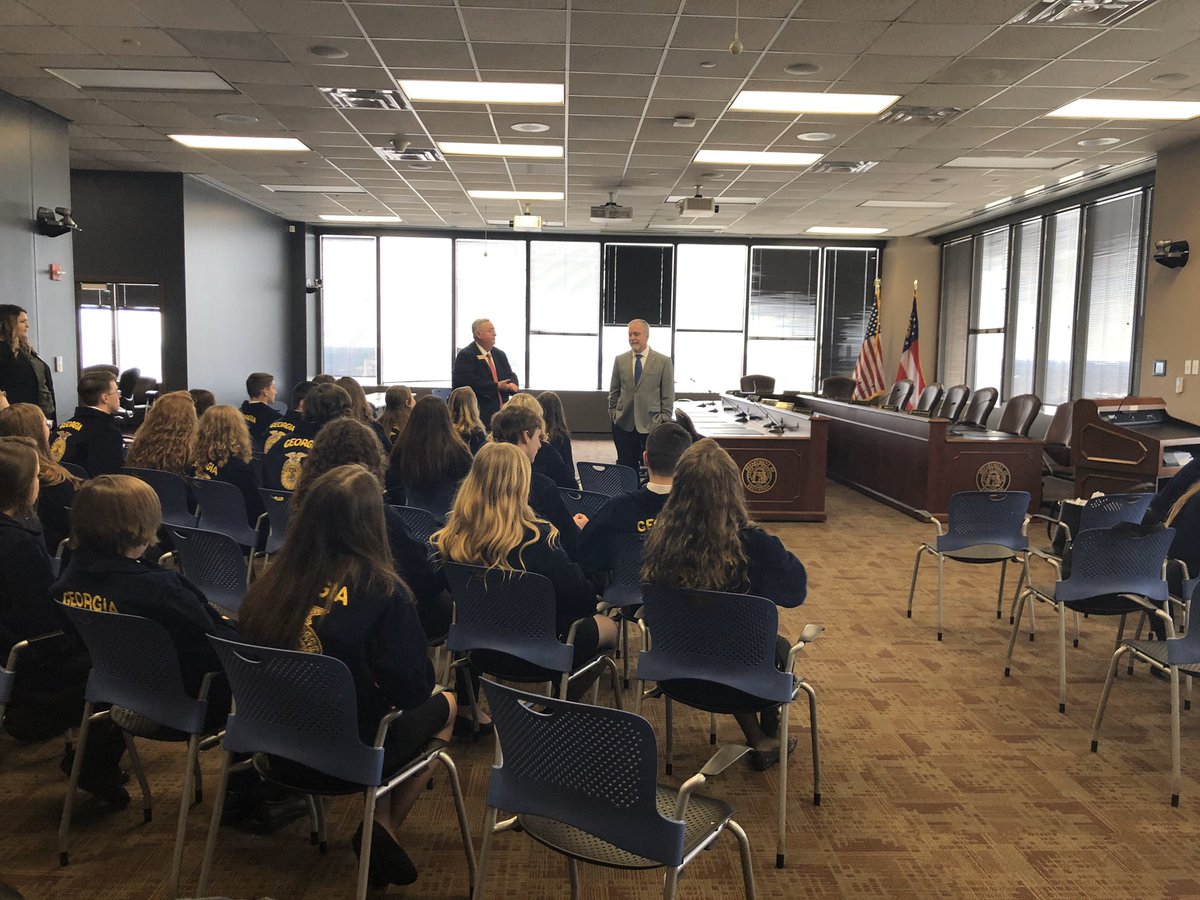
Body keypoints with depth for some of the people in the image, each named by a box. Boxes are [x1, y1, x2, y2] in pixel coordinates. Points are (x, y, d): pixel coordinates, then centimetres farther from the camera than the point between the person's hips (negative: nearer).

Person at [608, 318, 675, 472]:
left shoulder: (664, 361, -1)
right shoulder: (620, 360, 8)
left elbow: (668, 395, 0)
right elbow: (613, 391, 16)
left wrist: (664, 420, -3)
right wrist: (613, 412, 8)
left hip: (652, 425, -3)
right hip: (624, 424, 3)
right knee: (626, 466, 6)